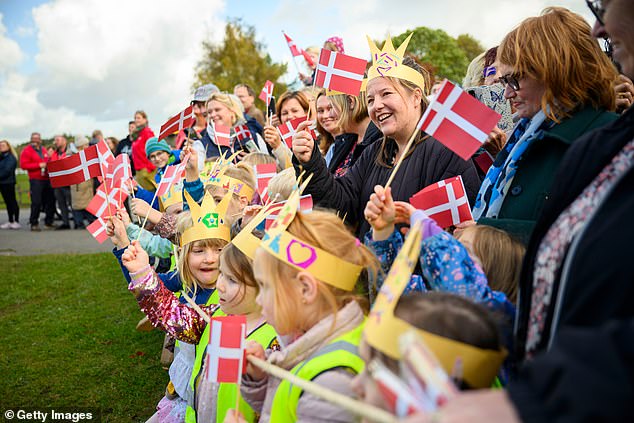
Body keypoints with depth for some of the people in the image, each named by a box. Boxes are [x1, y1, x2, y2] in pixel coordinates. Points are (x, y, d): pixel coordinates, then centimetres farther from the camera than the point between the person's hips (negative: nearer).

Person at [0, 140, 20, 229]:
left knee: (12, 202, -5)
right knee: (8, 202, 10)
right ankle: (10, 221, 13)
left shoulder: (11, 157, -7)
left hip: (8, 182, -7)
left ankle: (16, 221, -3)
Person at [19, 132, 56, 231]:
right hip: (35, 180, -6)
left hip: (46, 179, 6)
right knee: (36, 202, -9)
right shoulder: (27, 150, 0)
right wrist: (38, 165, -15)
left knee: (50, 201, 5)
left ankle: (48, 222, 16)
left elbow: (49, 161, 30)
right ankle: (34, 224, 0)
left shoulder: (44, 150, 19)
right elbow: (23, 165, -9)